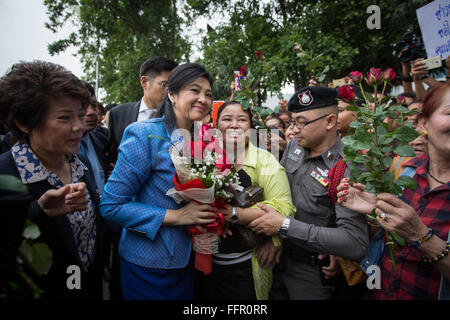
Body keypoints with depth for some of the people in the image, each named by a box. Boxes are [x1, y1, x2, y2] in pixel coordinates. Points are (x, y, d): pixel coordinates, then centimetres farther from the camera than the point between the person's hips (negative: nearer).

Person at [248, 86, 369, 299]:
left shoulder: (349, 169, -25)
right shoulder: (294, 146, -4)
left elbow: (356, 244, -32)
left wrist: (284, 226, -31)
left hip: (312, 276, -5)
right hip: (278, 259, 6)